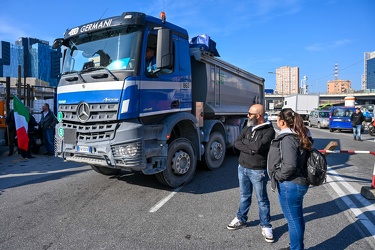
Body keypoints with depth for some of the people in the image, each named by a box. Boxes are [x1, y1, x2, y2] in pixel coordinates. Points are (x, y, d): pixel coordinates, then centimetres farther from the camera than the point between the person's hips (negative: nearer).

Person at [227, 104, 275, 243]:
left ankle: (266, 226, 23)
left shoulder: (269, 131, -14)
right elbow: (237, 144, -3)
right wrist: (251, 149, -18)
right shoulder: (248, 128, 7)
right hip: (242, 168, 6)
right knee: (244, 196, 19)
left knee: (262, 199, 8)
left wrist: (245, 141, -12)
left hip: (258, 171, -6)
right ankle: (241, 219, 35)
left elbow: (258, 146, -28)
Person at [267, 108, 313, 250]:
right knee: (298, 218, 22)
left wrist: (278, 176, -15)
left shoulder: (287, 138, -22)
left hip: (290, 185, -10)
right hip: (298, 182, 10)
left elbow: (290, 165, -29)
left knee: (293, 220, 5)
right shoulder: (297, 136, 9)